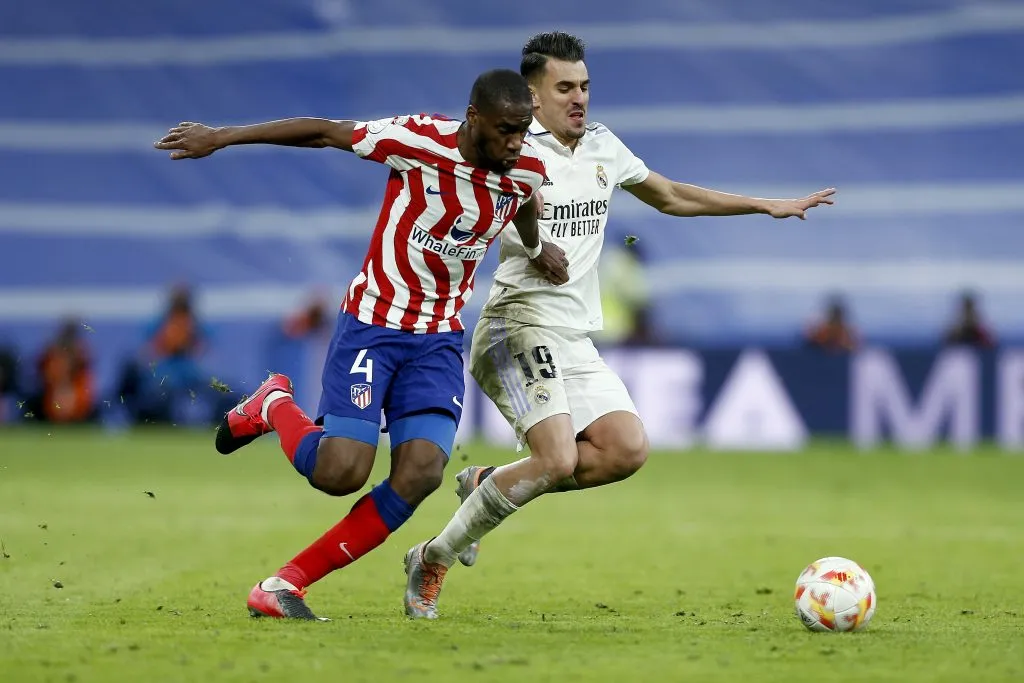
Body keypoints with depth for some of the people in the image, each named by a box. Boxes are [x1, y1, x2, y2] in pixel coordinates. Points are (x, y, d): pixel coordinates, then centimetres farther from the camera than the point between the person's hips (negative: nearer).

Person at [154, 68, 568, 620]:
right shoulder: (421, 140, -18)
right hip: (373, 322, -4)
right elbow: (323, 132, -10)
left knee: (420, 473, -16)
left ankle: (284, 586, -5)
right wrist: (220, 137, -7)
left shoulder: (527, 171, -5)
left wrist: (537, 250, 37)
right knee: (339, 471, -17)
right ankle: (273, 404, 18)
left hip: (440, 339, 4)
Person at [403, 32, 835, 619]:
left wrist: (767, 205, 27)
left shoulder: (602, 146, 15)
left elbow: (670, 196, 28)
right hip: (521, 326, -8)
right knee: (558, 460, -22)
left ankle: (490, 485, 7)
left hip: (577, 339, 8)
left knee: (628, 449, -10)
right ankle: (434, 558, -7)